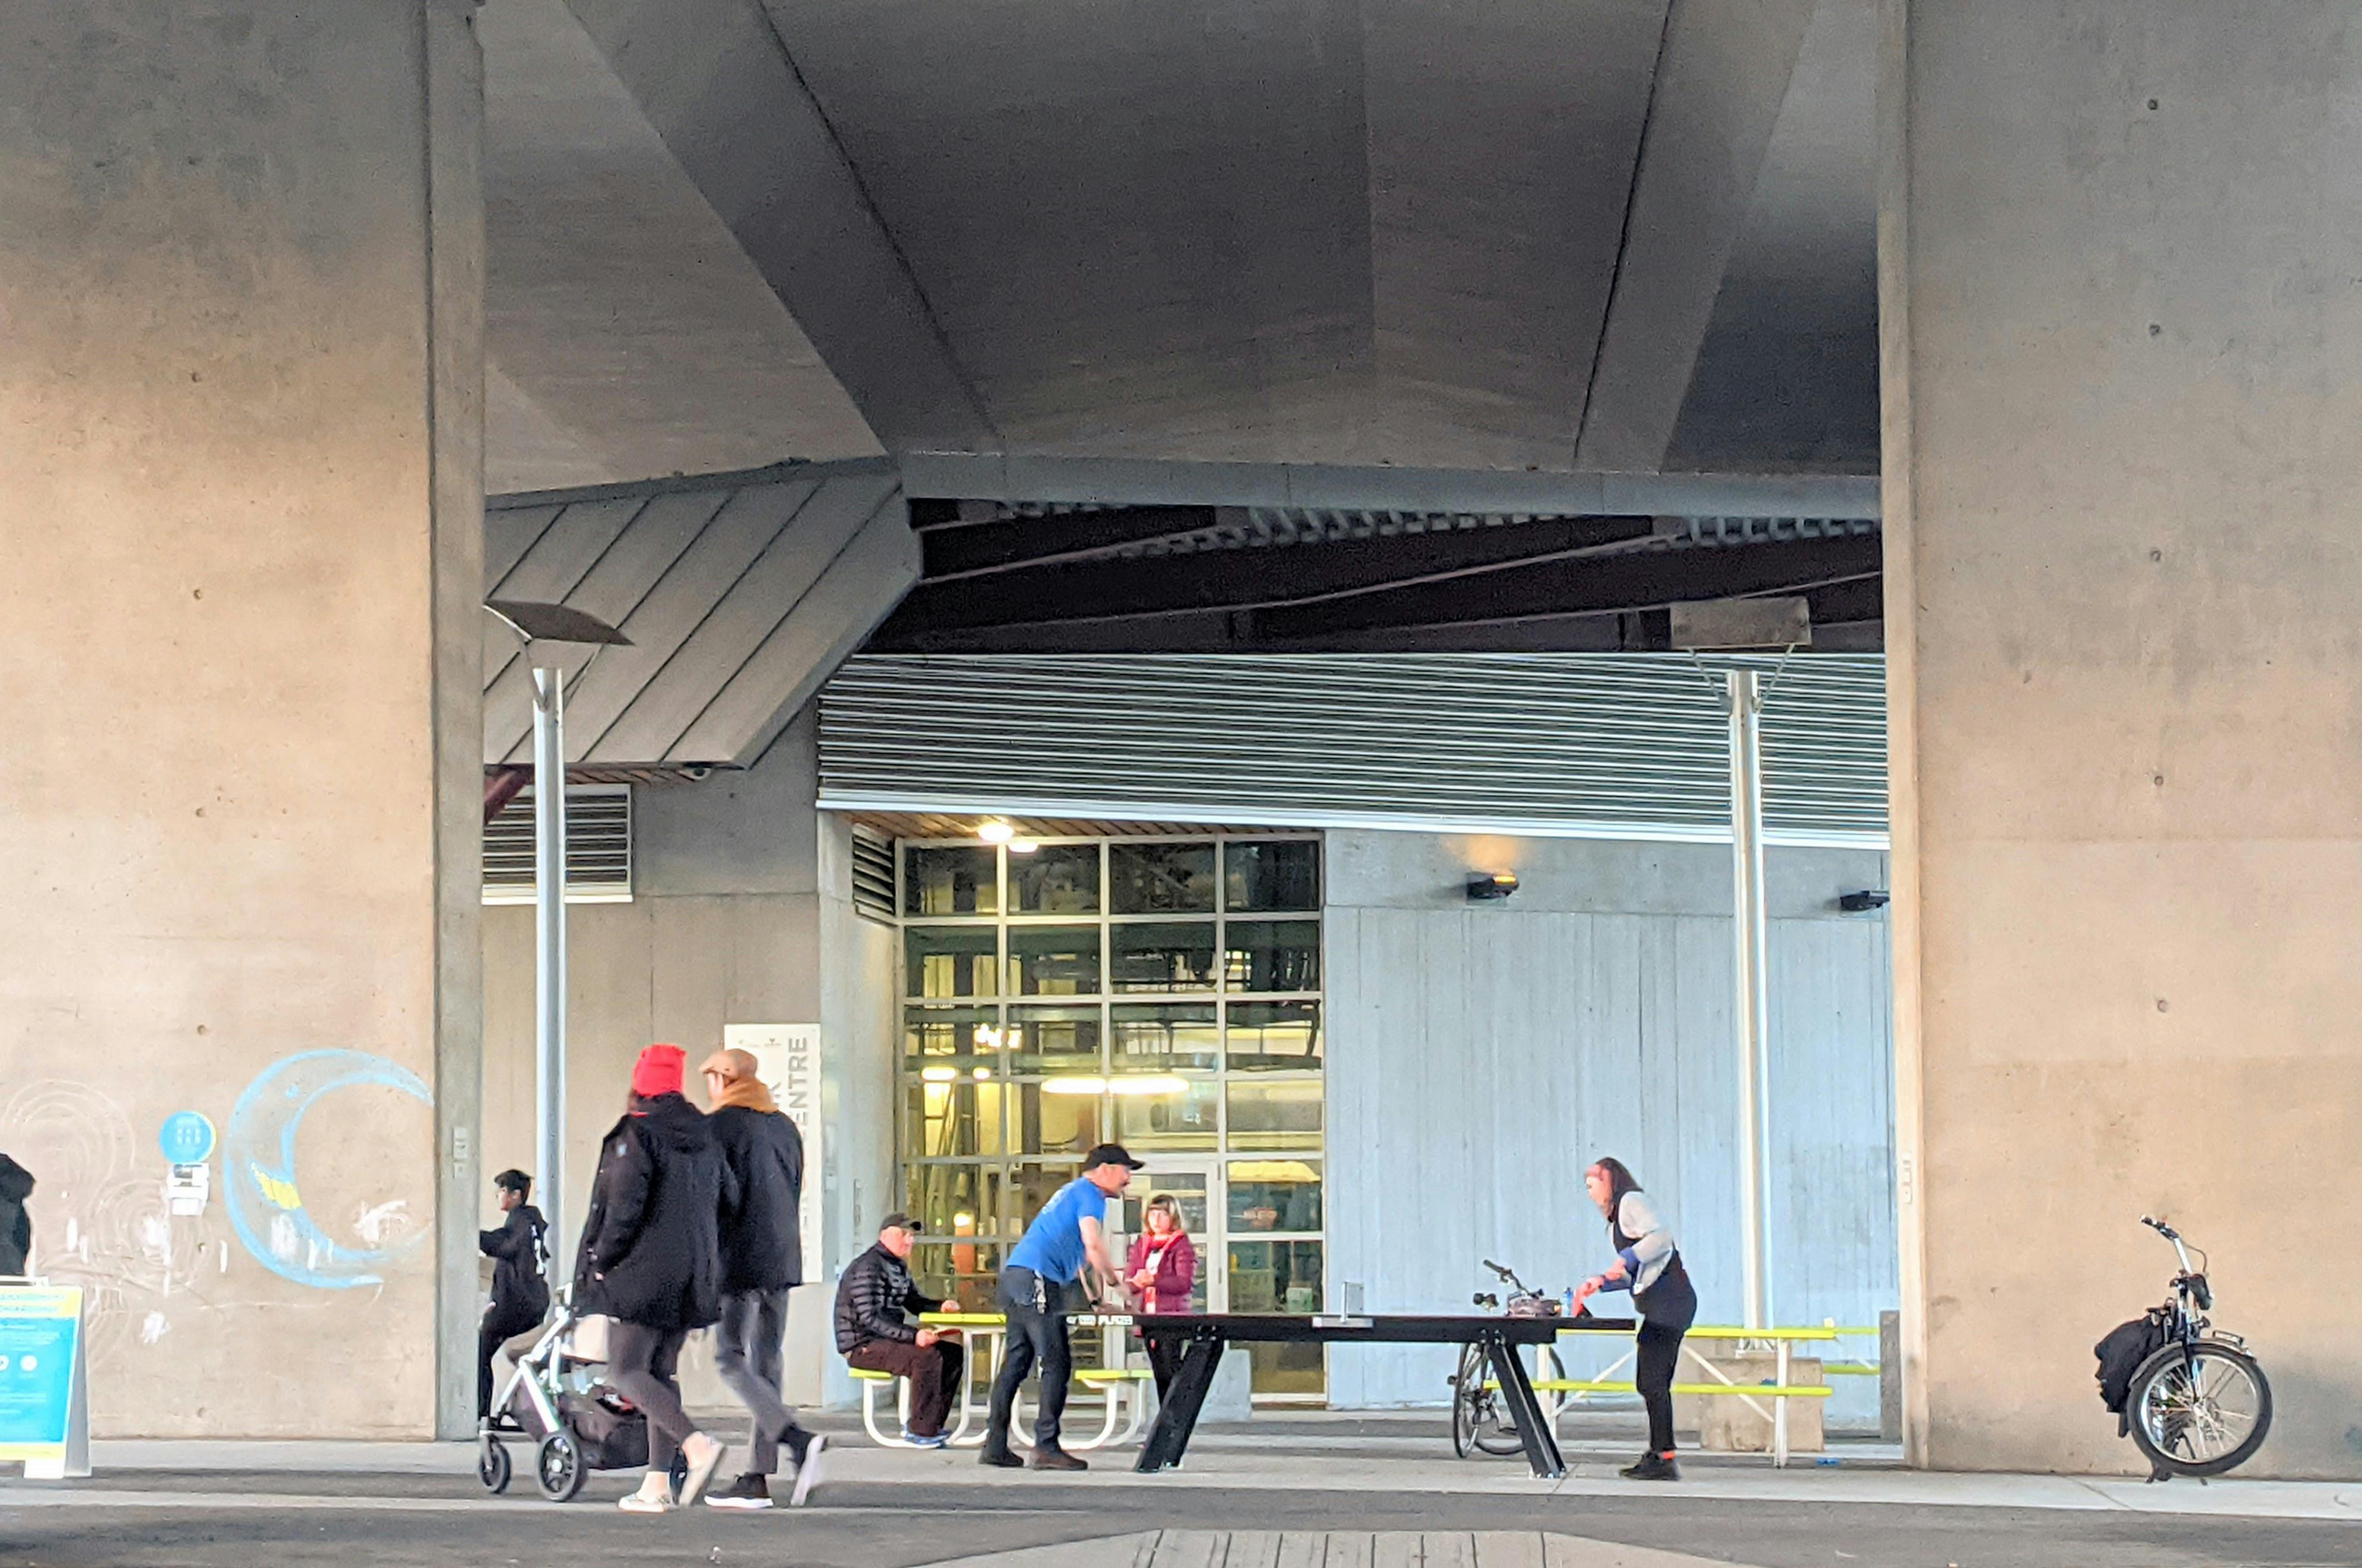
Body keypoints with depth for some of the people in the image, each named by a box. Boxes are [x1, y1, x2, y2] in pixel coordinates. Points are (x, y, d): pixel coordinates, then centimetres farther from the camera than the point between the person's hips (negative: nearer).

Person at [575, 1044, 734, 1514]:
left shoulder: (637, 1133, -11)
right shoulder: (704, 1138, 11)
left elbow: (625, 1206, -18)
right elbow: (726, 1201, 14)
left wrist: (602, 1261, -7)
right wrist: (708, 1269, 18)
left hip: (643, 1275, -7)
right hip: (691, 1278, 7)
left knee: (627, 1373, -4)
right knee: (661, 1373, 12)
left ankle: (699, 1446, -24)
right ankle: (658, 1483, 8)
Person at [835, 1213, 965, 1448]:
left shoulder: (898, 1267, 15)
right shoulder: (868, 1268, -17)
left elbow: (913, 1302, 25)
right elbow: (870, 1318, -25)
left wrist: (941, 1307, 3)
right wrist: (913, 1335, -34)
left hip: (888, 1340, 10)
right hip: (862, 1346, -10)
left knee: (953, 1353, 1)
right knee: (927, 1356, -29)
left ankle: (929, 1426, 4)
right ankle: (920, 1432, -21)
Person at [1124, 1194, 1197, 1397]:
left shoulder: (1181, 1245, -1)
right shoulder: (1141, 1244, 17)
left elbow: (1185, 1283, -11)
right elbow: (1127, 1280, 13)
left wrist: (1153, 1280, -21)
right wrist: (1136, 1281, -12)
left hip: (1172, 1314, -6)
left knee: (1171, 1371, -14)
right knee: (1159, 1374, 9)